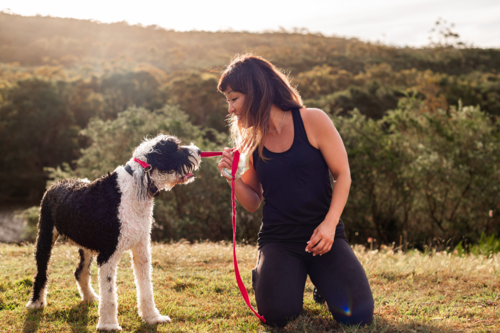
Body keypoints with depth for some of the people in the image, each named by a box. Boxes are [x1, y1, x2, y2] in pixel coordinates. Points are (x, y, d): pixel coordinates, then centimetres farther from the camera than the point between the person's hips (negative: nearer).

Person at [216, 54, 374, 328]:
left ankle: (324, 283, 18)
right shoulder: (249, 141, 6)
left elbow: (342, 175, -2)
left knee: (357, 315, -17)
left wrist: (329, 224, -15)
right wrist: (233, 178, -8)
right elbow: (253, 203, 11)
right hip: (278, 240, 2)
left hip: (323, 234, -1)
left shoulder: (312, 121, -5)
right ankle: (271, 275, 14)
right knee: (277, 315, -22)